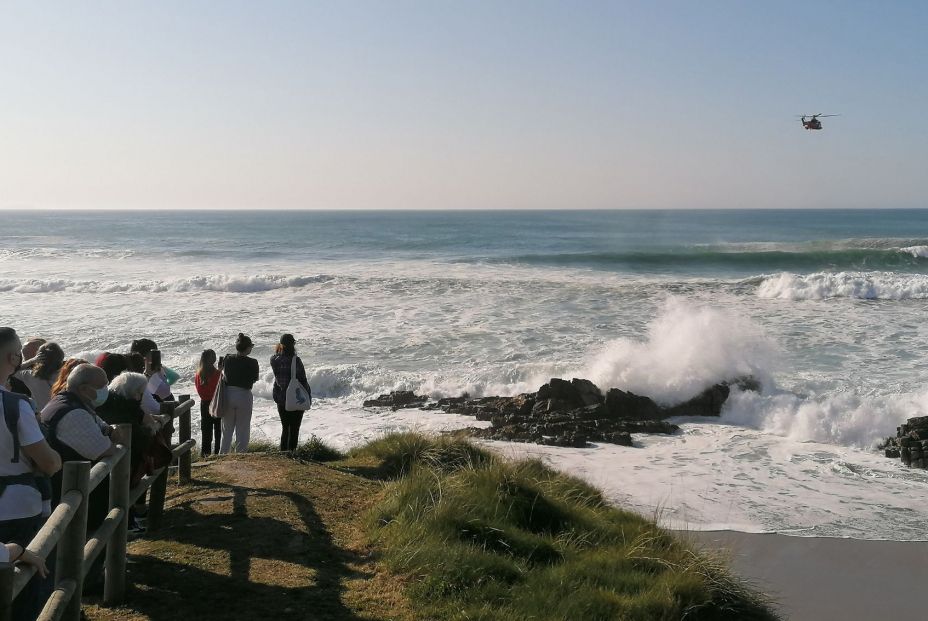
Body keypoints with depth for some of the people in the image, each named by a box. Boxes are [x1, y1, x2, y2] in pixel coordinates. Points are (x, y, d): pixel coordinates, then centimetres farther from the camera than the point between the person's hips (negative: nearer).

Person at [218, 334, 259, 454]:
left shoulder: (227, 359, -5)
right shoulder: (252, 363, -15)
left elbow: (224, 374, 8)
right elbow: (255, 379, -2)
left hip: (228, 395, 3)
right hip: (244, 396, -3)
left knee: (227, 430, 18)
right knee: (242, 430, 10)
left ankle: (223, 455, 23)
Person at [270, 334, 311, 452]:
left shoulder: (275, 360, -4)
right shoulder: (295, 360, -18)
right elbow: (302, 380, -15)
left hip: (280, 399, 5)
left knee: (285, 428, 17)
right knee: (294, 429, 5)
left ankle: (283, 451, 20)